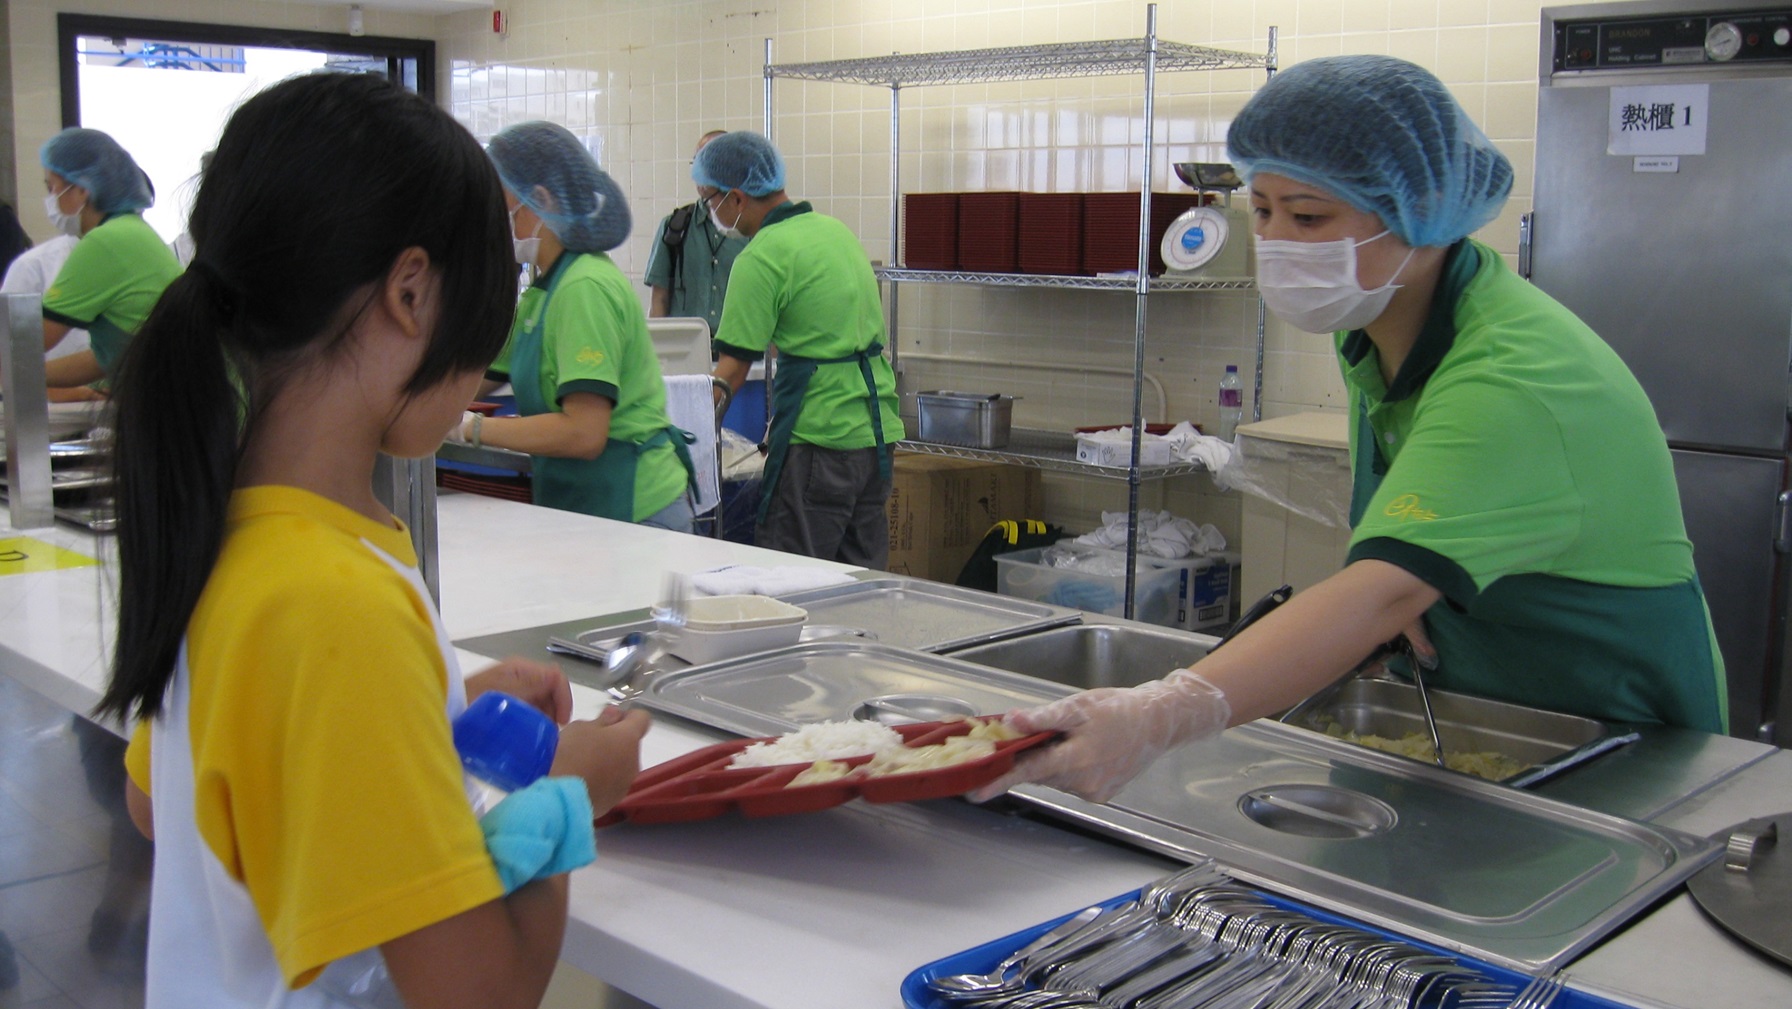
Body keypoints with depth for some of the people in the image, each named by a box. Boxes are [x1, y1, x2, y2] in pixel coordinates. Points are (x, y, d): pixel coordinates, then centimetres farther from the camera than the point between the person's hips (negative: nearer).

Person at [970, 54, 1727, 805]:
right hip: (1469, 721, 6)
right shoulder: (1369, 324, -3)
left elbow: (1384, 598, -44)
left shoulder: (1514, 378, -30)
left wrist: (1161, 719, -56)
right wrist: (1405, 575, -11)